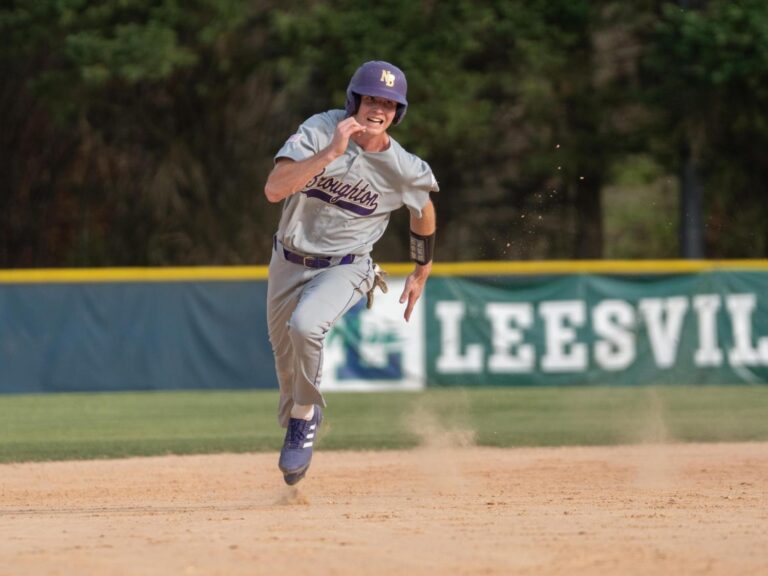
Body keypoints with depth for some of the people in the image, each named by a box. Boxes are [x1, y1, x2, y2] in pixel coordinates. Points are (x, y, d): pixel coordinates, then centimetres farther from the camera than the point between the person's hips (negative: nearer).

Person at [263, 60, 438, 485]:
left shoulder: (404, 169, -15)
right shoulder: (320, 131, -18)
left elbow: (424, 212, 8)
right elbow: (274, 189, -30)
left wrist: (421, 275, 17)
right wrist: (331, 152, -39)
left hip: (344, 270, -3)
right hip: (289, 262, 3)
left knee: (305, 324, -31)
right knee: (284, 353, 14)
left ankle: (306, 417, -6)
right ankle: (293, 427, 42)